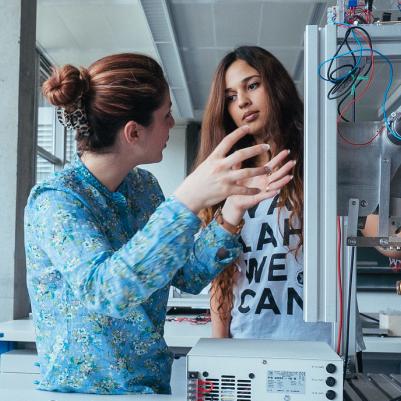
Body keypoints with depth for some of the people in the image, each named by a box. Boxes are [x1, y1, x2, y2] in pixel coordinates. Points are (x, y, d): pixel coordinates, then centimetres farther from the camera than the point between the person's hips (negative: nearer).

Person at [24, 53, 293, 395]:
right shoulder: (54, 200, -17)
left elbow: (188, 275, 3)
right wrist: (188, 200, -38)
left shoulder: (143, 185, 3)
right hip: (82, 390, -4)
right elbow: (104, 291, -32)